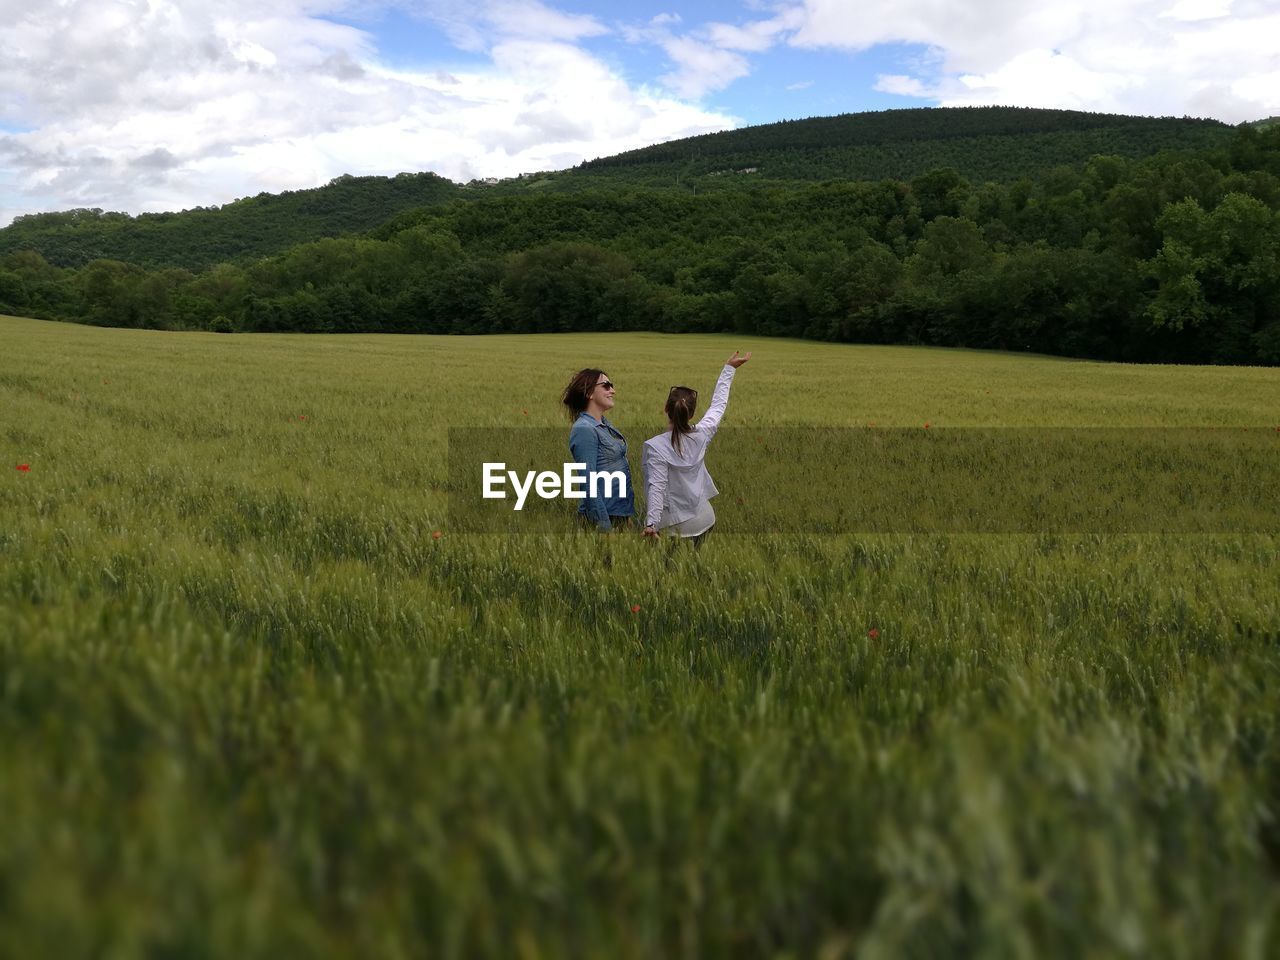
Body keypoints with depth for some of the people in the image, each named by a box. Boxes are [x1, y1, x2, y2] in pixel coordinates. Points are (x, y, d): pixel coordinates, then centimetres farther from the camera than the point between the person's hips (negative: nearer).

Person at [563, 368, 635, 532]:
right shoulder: (584, 430, -15)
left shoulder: (605, 424, 12)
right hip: (605, 515, -8)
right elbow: (589, 482, -20)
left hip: (622, 512, 8)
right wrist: (604, 525, -23)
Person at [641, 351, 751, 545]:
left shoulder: (656, 447, -18)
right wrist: (729, 369, 18)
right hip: (703, 519, 5)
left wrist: (651, 524, -29)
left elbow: (657, 487, -25)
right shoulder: (701, 436, -6)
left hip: (674, 525, -5)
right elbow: (718, 405, 9)